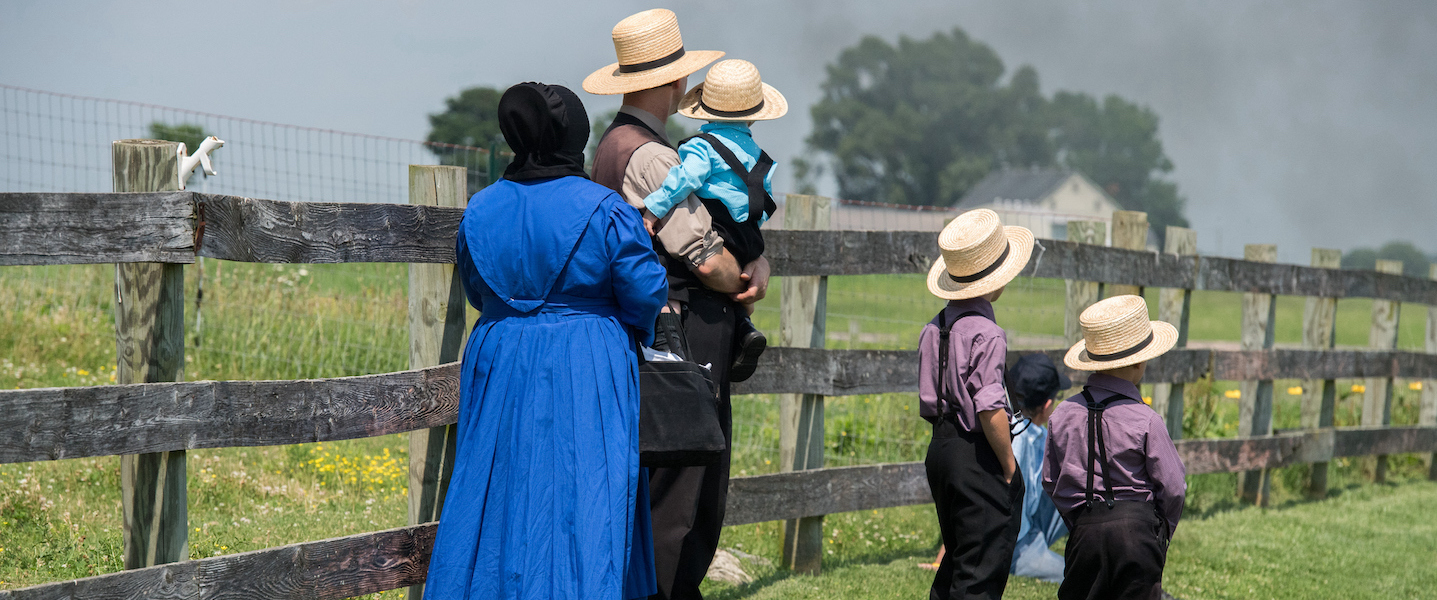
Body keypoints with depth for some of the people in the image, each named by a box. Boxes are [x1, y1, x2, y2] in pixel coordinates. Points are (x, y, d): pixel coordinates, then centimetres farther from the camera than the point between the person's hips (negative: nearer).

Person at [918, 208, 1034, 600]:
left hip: (941, 447, 8)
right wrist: (1010, 465, -11)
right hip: (979, 458, -8)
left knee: (956, 560, 18)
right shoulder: (986, 334, -18)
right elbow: (990, 410, -22)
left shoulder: (934, 329, 7)